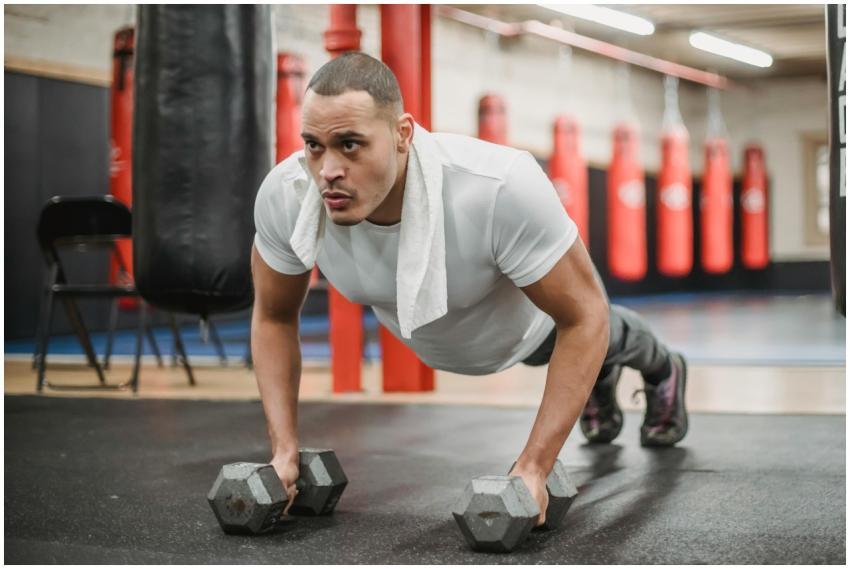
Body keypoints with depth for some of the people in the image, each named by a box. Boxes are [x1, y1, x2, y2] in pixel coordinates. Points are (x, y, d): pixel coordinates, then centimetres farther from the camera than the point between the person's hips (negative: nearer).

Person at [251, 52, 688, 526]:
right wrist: (285, 449, -26)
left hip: (534, 312, -3)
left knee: (597, 336, 34)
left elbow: (584, 317, -38)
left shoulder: (500, 188, -51)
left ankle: (662, 371, 68)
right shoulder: (285, 197, -38)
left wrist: (532, 469, -41)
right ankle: (599, 372, 70)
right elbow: (274, 317, -18)